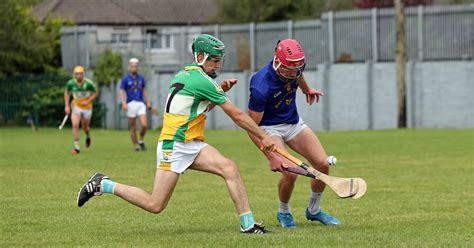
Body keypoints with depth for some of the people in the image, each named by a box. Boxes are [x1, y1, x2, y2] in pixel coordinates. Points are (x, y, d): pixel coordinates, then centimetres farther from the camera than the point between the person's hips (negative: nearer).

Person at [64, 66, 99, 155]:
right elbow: (67, 93, 5)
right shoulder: (71, 83, -13)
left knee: (85, 127, 12)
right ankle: (77, 147, -12)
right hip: (76, 107, 1)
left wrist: (88, 101, -20)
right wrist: (67, 106, -4)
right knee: (75, 125, -18)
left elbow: (96, 93, -6)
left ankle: (88, 136, 50)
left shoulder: (88, 83, -19)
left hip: (87, 107, -1)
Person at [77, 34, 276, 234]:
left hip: (192, 146, 10)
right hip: (174, 145, -10)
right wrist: (263, 137, -2)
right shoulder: (202, 80, -13)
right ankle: (104, 185, 8)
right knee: (155, 205, -7)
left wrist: (219, 92, 14)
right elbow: (237, 115, -9)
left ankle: (248, 224, -11)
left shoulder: (185, 74, 13)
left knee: (229, 168, -9)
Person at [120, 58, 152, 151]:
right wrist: (124, 103, -17)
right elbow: (122, 92, -4)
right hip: (131, 104, -2)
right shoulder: (125, 79, 0)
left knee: (144, 125, -12)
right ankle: (136, 145, 12)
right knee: (133, 128, 0)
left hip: (140, 104, 2)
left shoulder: (141, 78, 11)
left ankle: (141, 141, 12)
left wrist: (148, 102, 14)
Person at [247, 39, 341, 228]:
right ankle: (284, 213, 6)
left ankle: (314, 210, 19)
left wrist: (307, 89, 34)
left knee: (323, 164, -5)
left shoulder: (296, 67, -16)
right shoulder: (261, 86, -34)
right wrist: (271, 157, -29)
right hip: (269, 127, -6)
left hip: (293, 122, 6)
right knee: (290, 172, -24)